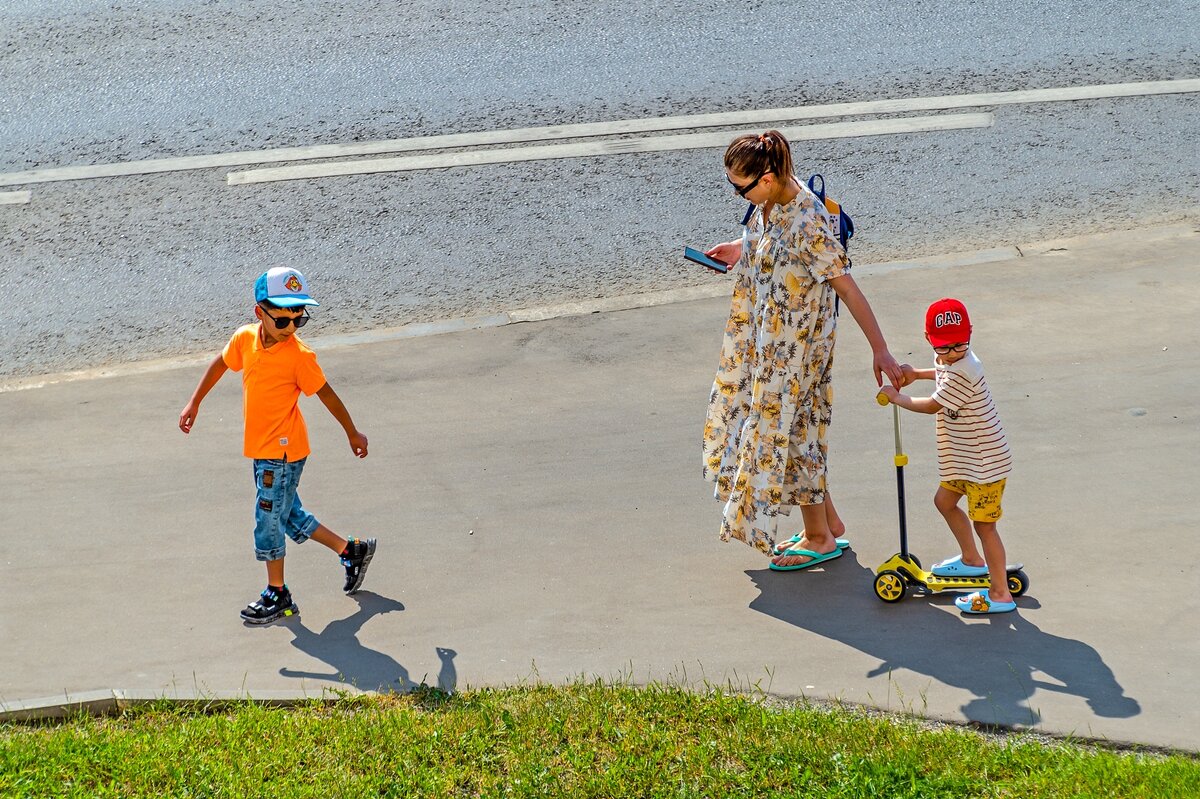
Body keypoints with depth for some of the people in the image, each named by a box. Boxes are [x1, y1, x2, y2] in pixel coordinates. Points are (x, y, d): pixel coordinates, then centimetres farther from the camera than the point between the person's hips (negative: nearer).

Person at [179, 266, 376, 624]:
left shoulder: (299, 355, -19)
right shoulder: (245, 339, -3)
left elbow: (326, 393, -8)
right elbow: (221, 364, 16)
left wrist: (353, 433, 2)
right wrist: (194, 403, 22)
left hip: (283, 451, -7)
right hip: (261, 449, 7)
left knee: (269, 520, 2)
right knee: (290, 515, 18)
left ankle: (277, 595, 18)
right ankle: (352, 551, 34)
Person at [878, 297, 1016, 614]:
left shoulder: (963, 373, -27)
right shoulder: (950, 362, 5)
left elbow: (931, 406, -18)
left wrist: (896, 397, -4)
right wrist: (917, 374, 21)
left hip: (985, 461, -11)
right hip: (964, 457, 11)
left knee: (983, 523, -7)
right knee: (945, 501, 25)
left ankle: (1000, 594, 0)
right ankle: (972, 560, 43)